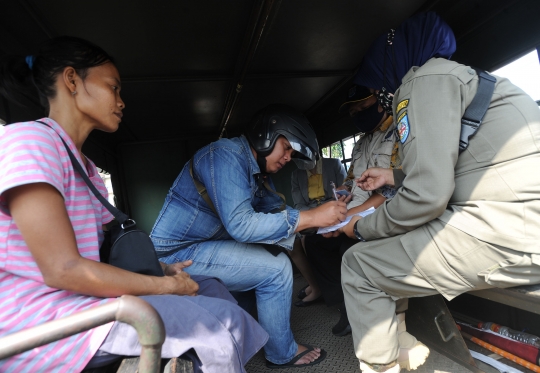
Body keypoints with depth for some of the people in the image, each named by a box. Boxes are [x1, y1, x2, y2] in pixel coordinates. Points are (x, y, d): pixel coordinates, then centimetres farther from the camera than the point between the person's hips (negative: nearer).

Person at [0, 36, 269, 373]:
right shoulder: (28, 139, -14)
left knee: (210, 287, 10)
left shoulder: (87, 168, 15)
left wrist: (162, 270, 1)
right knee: (223, 320, -20)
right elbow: (61, 268, -23)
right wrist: (165, 286, -15)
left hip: (83, 296, 9)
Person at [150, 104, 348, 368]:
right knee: (276, 269, -13)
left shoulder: (259, 169, 7)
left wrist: (319, 224, -10)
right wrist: (310, 217, -28)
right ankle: (282, 354, 10)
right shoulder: (226, 155, -22)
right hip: (178, 253, -9)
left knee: (275, 256, 10)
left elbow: (276, 212, 5)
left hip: (204, 245, 9)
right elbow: (241, 225, -32)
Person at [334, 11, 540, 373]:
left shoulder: (427, 76, -8)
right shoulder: (454, 74, 21)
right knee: (390, 242, 21)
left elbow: (427, 194, -19)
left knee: (358, 264, -5)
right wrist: (393, 176, 30)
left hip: (507, 231, -10)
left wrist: (363, 228, -4)